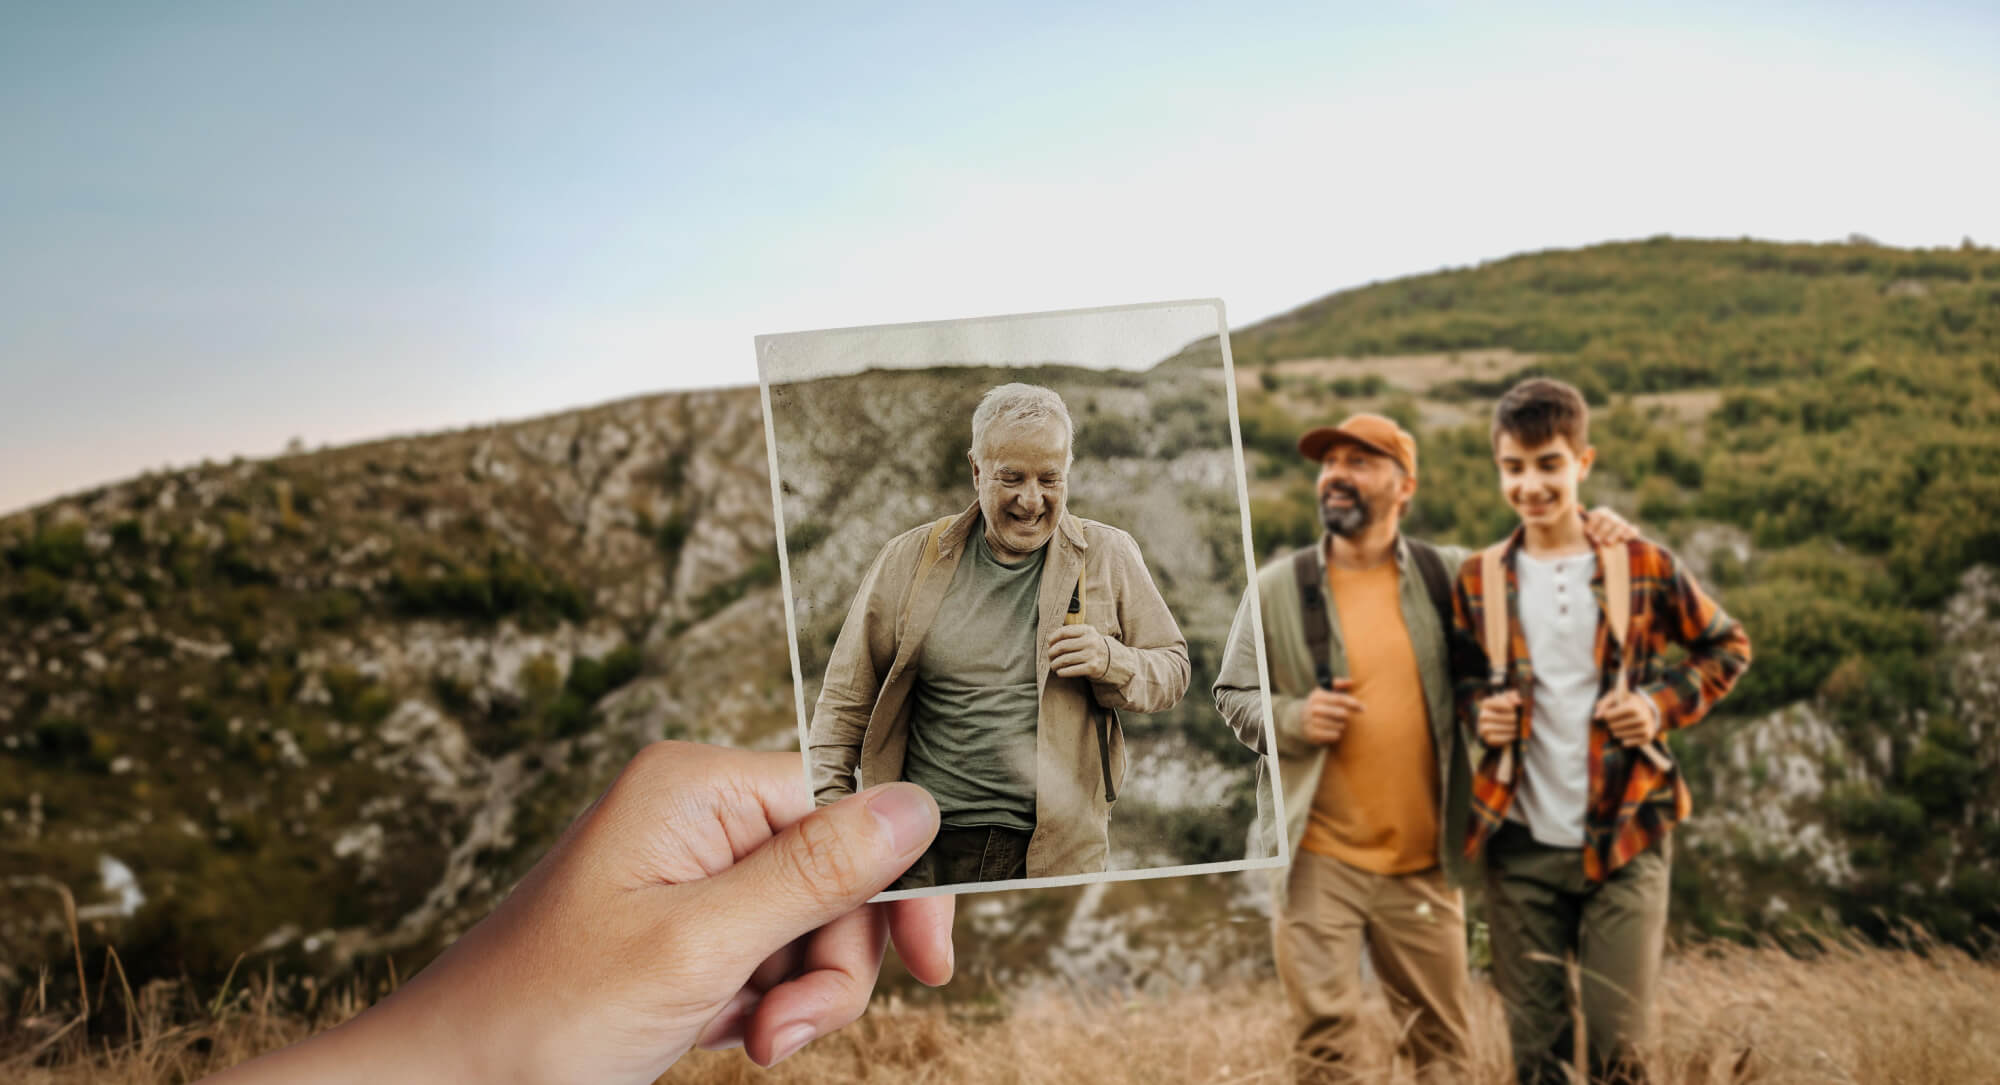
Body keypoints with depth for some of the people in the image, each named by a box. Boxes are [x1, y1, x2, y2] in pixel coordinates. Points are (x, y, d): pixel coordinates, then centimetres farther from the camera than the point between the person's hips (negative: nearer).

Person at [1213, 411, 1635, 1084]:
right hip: (1318, 857, -1)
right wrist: (1291, 719, -12)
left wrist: (1597, 536, -3)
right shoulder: (1277, 588, 2)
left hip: (1424, 862, 1)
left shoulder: (1450, 576, 4)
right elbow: (1232, 694, 8)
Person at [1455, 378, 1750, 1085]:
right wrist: (1478, 709, -5)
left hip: (1624, 842, -2)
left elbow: (1727, 646, 11)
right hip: (1520, 847, 2)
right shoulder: (1479, 581, 4)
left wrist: (1666, 703, -6)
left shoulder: (1644, 567, -2)